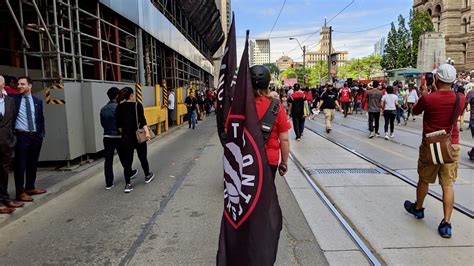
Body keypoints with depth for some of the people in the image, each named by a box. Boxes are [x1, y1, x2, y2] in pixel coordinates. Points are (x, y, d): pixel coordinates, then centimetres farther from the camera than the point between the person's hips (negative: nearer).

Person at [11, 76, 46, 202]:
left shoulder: (37, 101, 10)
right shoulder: (14, 98, 0)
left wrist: (41, 134, 4)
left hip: (35, 136, 4)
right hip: (21, 135, -4)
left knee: (33, 163, 12)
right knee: (20, 164, 0)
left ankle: (30, 187, 26)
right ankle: (20, 192, 8)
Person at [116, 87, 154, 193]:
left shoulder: (119, 107, 4)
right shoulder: (137, 105, -7)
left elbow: (118, 124, 4)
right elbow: (142, 120, -19)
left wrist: (123, 133, 16)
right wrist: (147, 132, -26)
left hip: (126, 137, 3)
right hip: (138, 136, -3)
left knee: (127, 160, 5)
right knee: (142, 157, 15)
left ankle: (128, 184, 1)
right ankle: (147, 176, 35)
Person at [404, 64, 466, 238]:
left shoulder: (427, 98, -16)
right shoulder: (461, 99, -4)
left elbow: (415, 111, 4)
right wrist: (436, 91, 19)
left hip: (430, 146, -2)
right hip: (452, 146, 2)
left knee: (424, 180, 17)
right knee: (448, 185, 4)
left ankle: (418, 208, 38)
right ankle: (446, 224, 3)